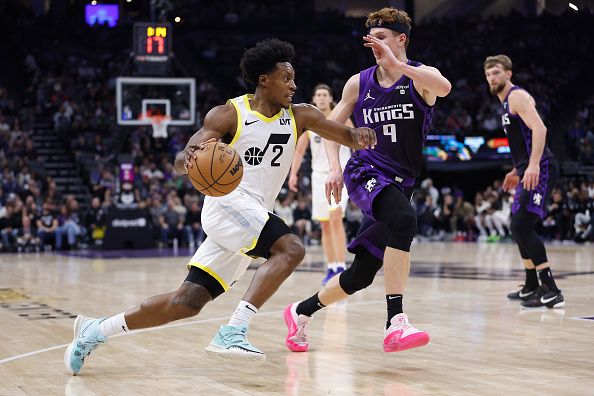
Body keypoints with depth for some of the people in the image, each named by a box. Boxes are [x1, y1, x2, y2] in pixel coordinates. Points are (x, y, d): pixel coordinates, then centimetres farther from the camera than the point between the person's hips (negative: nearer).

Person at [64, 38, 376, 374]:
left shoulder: (300, 117, 7)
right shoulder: (229, 114, -5)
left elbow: (348, 137, 5)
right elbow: (181, 163, -9)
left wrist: (360, 137, -20)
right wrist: (189, 157, -34)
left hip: (256, 216, 6)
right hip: (228, 204, -6)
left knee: (189, 300, 2)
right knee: (291, 248, -28)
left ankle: (97, 330, 14)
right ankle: (233, 332, -30)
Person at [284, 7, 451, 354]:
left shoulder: (420, 77, -2)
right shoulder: (359, 84, 5)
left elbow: (444, 86, -27)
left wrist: (396, 64, -34)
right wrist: (335, 167, -3)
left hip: (400, 184, 2)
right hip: (366, 172, -2)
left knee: (362, 275, 4)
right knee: (405, 220, -35)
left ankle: (302, 312, 30)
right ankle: (396, 324, -40)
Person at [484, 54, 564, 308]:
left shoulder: (517, 96, -8)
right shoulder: (506, 102, 22)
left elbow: (539, 128, -23)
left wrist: (533, 165, -32)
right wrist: (517, 171, 31)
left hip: (539, 170, -11)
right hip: (530, 171, 11)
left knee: (521, 227, -19)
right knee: (520, 228, 18)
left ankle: (551, 291, -21)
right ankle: (532, 287, 29)